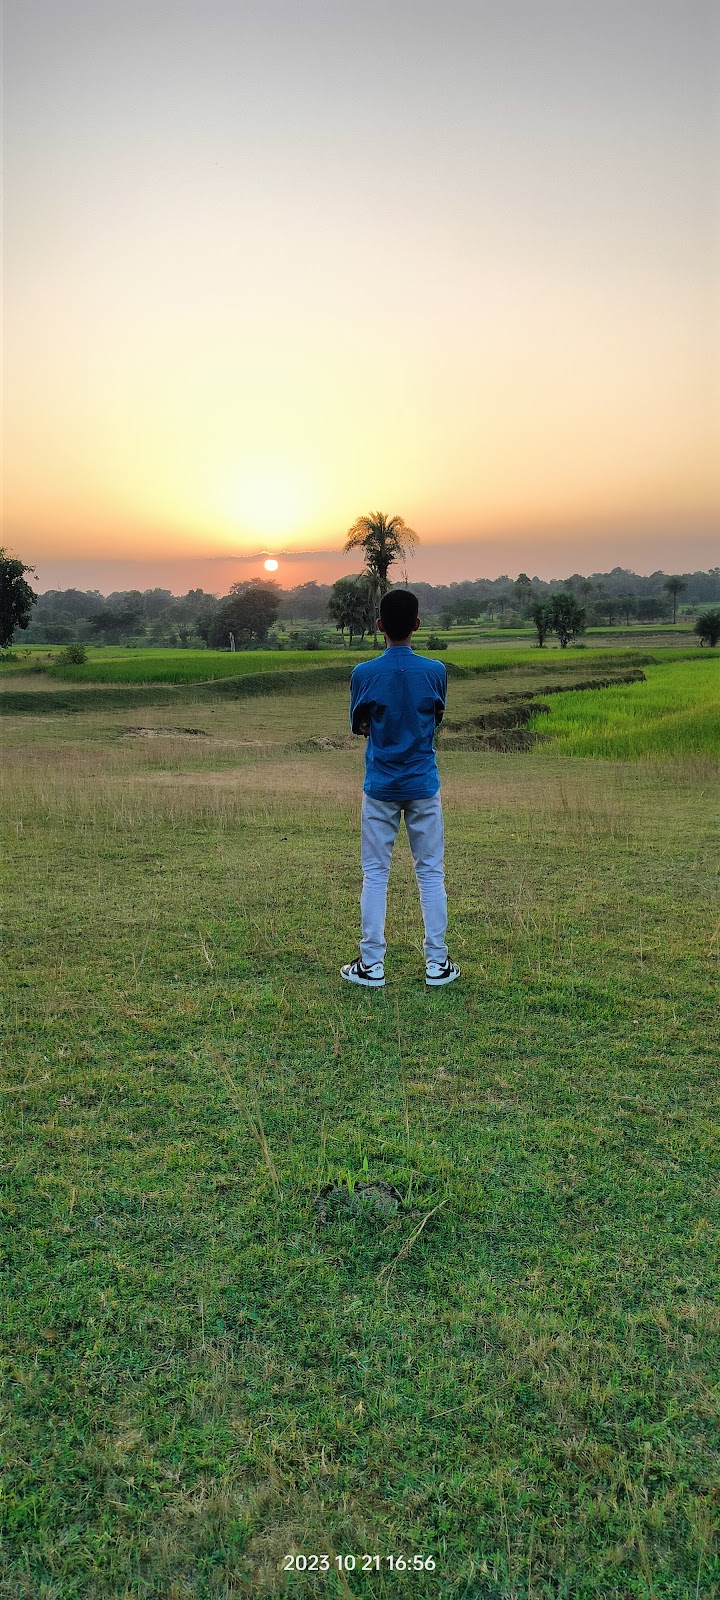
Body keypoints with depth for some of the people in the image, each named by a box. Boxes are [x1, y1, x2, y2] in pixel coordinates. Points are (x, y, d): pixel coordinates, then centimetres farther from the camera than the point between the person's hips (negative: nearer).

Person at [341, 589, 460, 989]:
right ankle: (437, 963, 13)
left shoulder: (364, 673, -8)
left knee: (375, 875, 7)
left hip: (380, 788, 0)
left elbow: (359, 726, 6)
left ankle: (372, 964, 10)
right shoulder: (435, 670, -6)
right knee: (431, 873, 8)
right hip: (424, 787, 1)